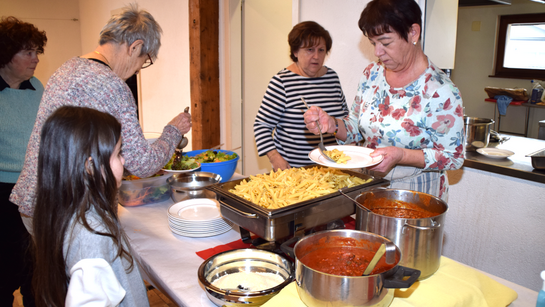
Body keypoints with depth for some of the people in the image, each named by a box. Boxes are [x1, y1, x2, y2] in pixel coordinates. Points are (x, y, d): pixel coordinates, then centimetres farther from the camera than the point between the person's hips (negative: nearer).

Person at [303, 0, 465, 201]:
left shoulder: (441, 92, -21)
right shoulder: (371, 74, -3)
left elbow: (454, 157, -15)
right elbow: (356, 130, 4)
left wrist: (400, 155, -29)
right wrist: (331, 124, -17)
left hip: (416, 198, -5)